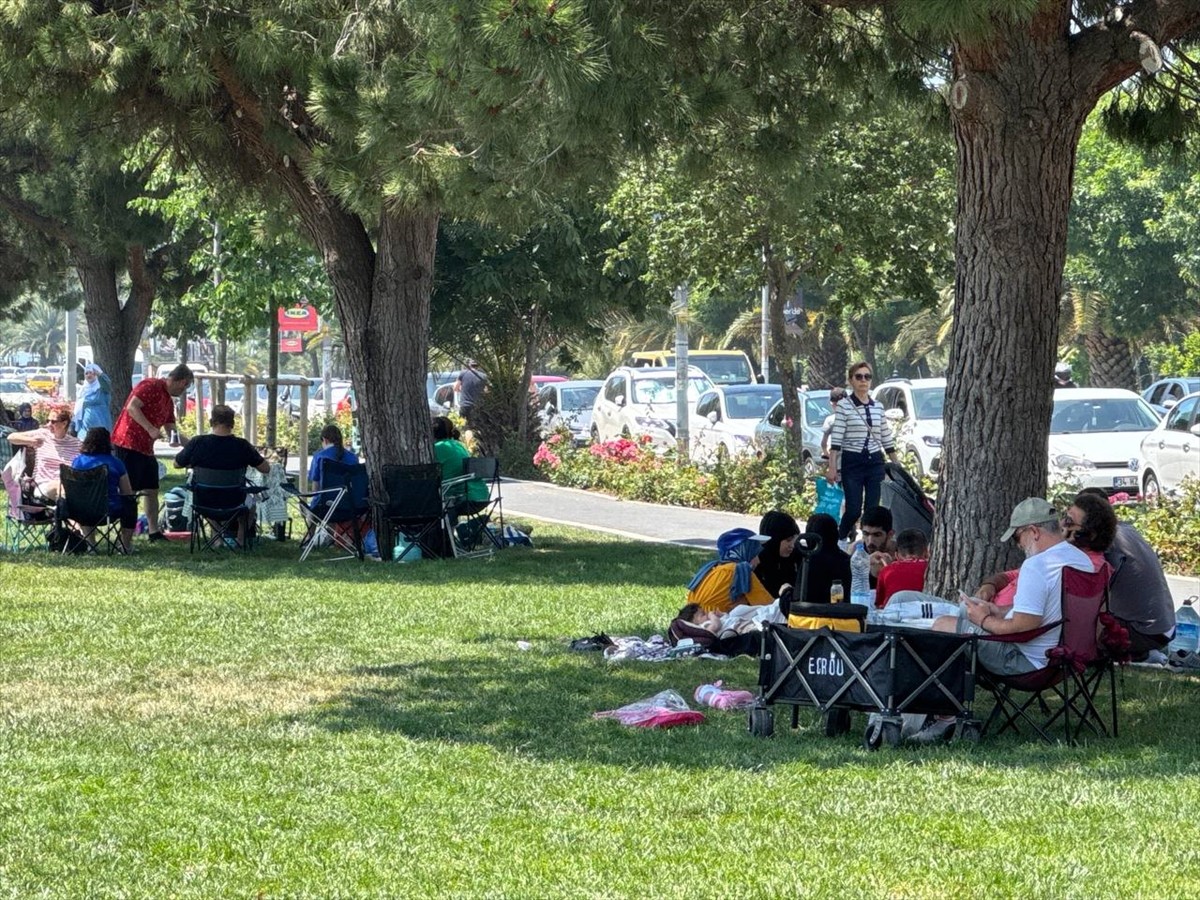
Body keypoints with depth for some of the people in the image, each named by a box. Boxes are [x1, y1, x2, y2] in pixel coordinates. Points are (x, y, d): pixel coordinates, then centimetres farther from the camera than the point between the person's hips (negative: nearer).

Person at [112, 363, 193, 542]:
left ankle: (153, 531, 18)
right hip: (128, 445, -10)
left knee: (152, 490, 11)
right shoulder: (151, 386, -10)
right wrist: (151, 429, -27)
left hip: (146, 449, 10)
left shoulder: (168, 400, 20)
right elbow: (132, 407, -22)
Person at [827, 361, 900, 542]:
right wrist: (832, 468, -15)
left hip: (875, 463, 4)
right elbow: (836, 439, -9)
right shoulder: (844, 405, -4)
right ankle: (839, 539, 19)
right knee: (854, 510, -6)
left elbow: (887, 439, 16)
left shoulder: (878, 407, 10)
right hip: (852, 463, -4)